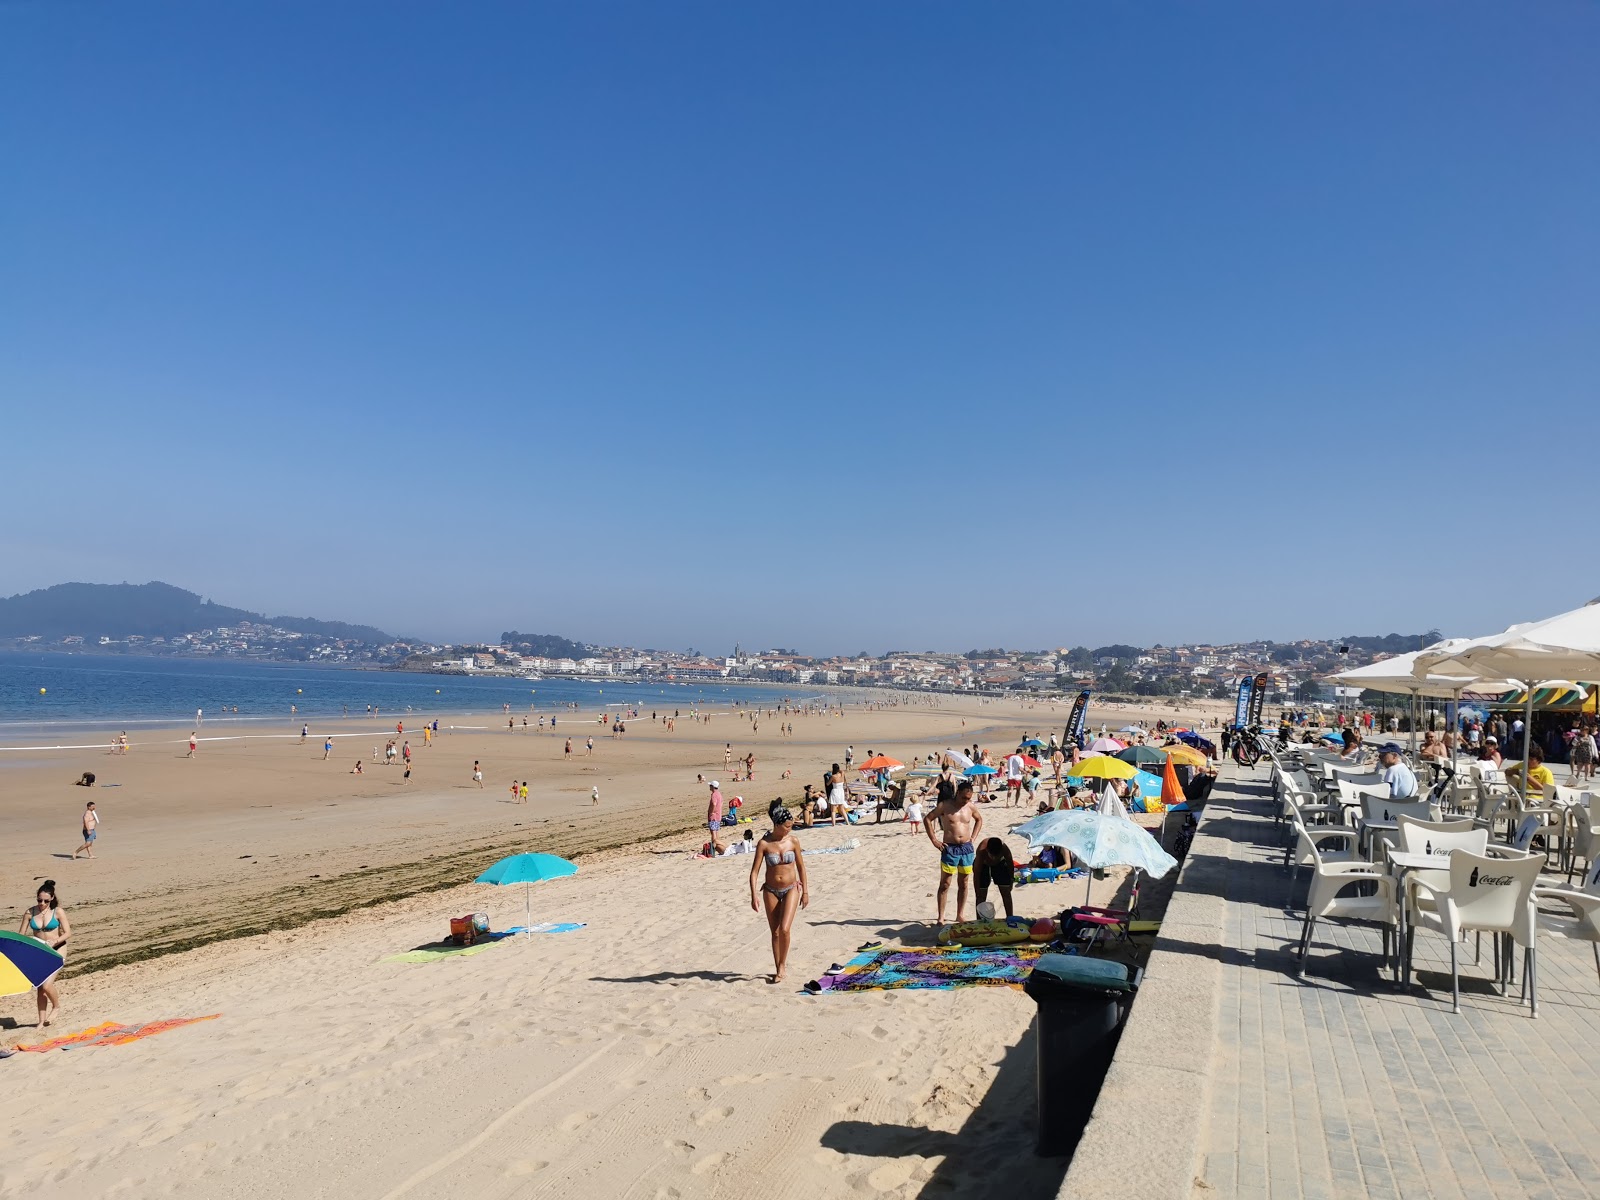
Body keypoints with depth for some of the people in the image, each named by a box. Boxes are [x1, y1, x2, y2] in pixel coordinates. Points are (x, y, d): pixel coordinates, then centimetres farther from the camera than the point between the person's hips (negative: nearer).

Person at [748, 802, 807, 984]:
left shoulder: (793, 841, -8)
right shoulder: (764, 843, -12)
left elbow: (801, 866, 4)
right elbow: (754, 871, -11)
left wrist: (805, 891, 8)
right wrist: (754, 895, -19)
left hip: (791, 889, 0)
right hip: (771, 891, 0)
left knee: (784, 929, -14)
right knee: (775, 932, 9)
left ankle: (782, 965, 7)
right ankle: (778, 969, 23)